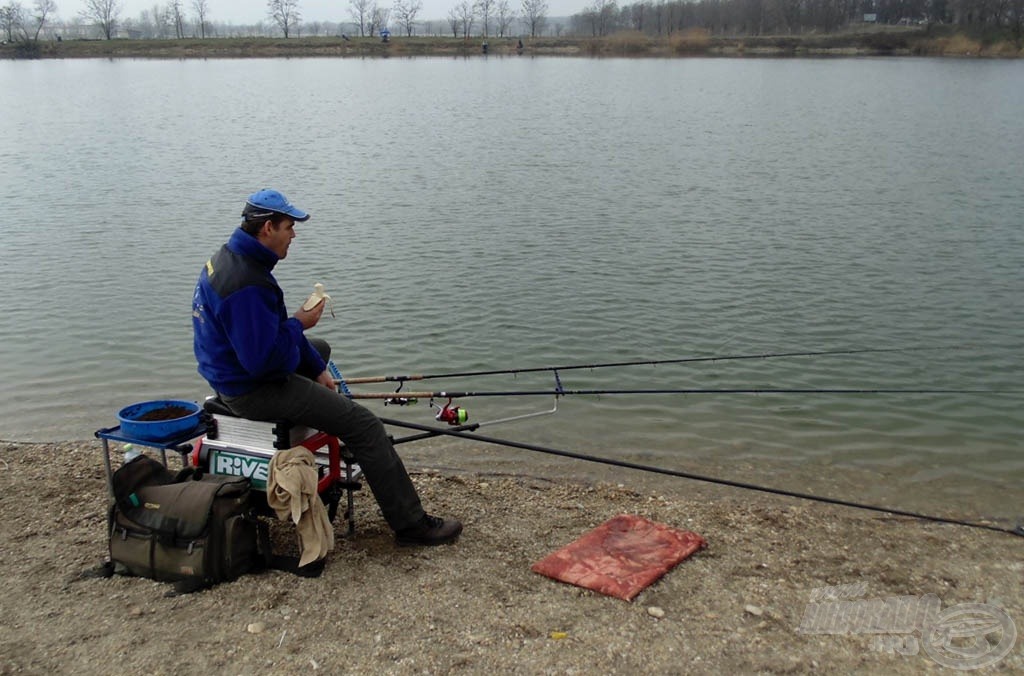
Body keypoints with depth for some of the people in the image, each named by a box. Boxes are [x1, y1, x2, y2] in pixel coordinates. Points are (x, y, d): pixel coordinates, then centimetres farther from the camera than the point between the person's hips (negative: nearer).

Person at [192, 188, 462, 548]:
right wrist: (299, 324, -15)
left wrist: (317, 369, 11)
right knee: (365, 425, -11)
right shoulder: (248, 283, -28)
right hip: (251, 390, -11)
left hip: (234, 369, 11)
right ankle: (411, 524, -6)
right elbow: (263, 358, -31)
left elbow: (270, 330, 14)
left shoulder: (228, 258, 6)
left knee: (320, 347, 35)